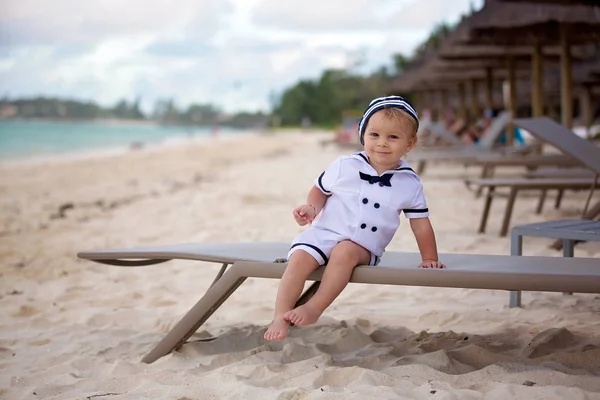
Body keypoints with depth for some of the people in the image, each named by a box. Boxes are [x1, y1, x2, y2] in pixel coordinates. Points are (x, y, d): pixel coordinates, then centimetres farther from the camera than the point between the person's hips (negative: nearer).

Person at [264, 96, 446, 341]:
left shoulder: (409, 183, 2)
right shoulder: (344, 166, 1)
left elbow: (420, 223, 10)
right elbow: (320, 190, 14)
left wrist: (429, 259, 7)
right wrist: (312, 207, -7)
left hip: (363, 247, 0)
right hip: (323, 232, 1)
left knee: (346, 252, -35)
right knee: (300, 257, -28)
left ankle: (315, 308, -30)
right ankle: (280, 318, -25)